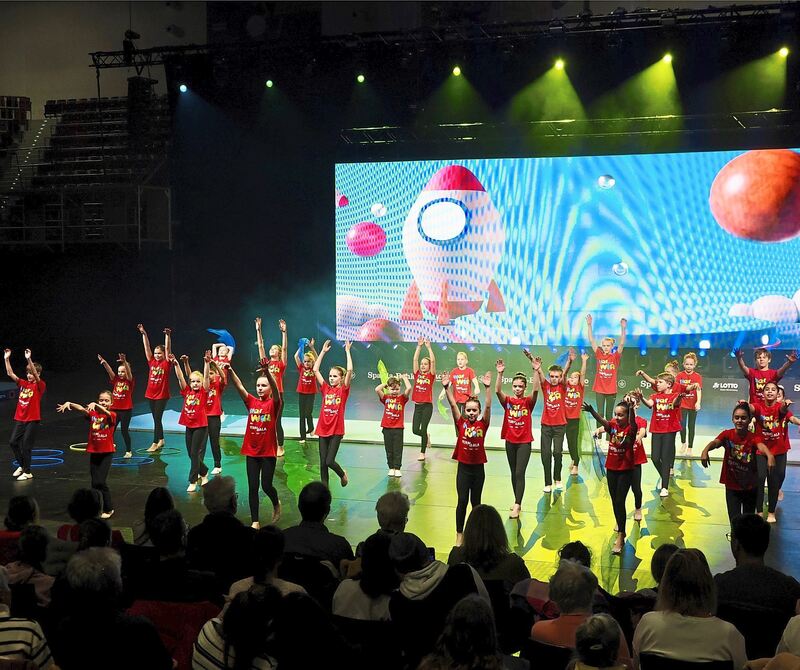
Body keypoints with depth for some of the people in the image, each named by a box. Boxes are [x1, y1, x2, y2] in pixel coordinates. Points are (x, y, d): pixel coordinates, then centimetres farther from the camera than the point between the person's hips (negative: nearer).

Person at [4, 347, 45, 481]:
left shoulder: (40, 386, -8)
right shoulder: (22, 384, 8)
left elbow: (36, 375, -27)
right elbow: (10, 374, 2)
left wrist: (29, 359, -39)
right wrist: (7, 359, -10)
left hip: (33, 420, -6)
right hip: (19, 419, 6)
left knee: (26, 446, -3)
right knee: (13, 442, 6)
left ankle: (27, 472, 10)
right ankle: (21, 466, 27)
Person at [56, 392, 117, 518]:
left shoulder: (112, 415, -7)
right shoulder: (92, 414, 2)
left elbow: (106, 413, -30)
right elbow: (81, 408, -15)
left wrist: (95, 405, -48)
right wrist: (69, 403, -35)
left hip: (107, 452, -3)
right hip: (93, 452, 4)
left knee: (101, 481, -9)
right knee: (95, 482, 6)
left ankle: (108, 509, 6)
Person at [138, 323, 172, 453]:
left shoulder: (166, 363, -5)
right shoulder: (151, 361, 5)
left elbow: (168, 348, -16)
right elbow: (147, 347, 1)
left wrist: (168, 335, -29)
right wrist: (143, 334, -6)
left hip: (162, 395, -5)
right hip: (151, 394, 5)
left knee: (157, 418, -6)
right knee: (156, 418, 14)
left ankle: (155, 443, -2)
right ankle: (161, 440, 26)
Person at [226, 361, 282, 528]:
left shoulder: (274, 403, -8)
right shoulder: (251, 402, 2)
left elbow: (276, 390, -28)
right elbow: (239, 387, -10)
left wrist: (267, 372, -47)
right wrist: (230, 370, -28)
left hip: (268, 451, -3)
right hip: (251, 451, 3)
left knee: (266, 486, 2)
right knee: (252, 487, 4)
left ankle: (276, 504, 34)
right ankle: (255, 522, 13)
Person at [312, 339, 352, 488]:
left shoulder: (343, 390, -3)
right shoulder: (325, 389, 6)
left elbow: (350, 370, -16)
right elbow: (315, 370, 4)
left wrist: (347, 351, -12)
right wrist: (323, 352, 3)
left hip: (336, 431, -4)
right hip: (323, 429, 4)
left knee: (330, 461, -8)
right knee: (322, 463, 6)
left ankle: (342, 474, 23)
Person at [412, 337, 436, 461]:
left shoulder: (431, 375, -1)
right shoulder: (417, 374, 7)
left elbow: (433, 361, -12)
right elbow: (415, 359, 0)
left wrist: (429, 347, -13)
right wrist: (419, 346, -5)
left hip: (427, 405, -4)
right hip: (417, 405, 4)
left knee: (423, 429, -5)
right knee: (415, 430, 1)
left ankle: (422, 453, 6)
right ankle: (426, 436, 34)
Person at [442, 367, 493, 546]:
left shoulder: (483, 424, -2)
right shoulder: (461, 423, -2)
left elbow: (488, 406, -14)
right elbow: (453, 405, -10)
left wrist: (487, 388, -24)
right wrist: (447, 388, -20)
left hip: (478, 467, 1)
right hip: (463, 467, -1)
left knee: (475, 501, 13)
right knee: (462, 501, -2)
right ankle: (459, 535, 5)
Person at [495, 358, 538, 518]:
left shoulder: (528, 401, -5)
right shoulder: (507, 401, -1)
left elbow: (535, 390, -24)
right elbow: (497, 391, -19)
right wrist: (500, 373, -32)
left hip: (524, 442, -3)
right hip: (510, 441, 3)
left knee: (520, 473, -10)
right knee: (513, 473, 13)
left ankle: (517, 506, -12)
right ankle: (518, 502, 25)